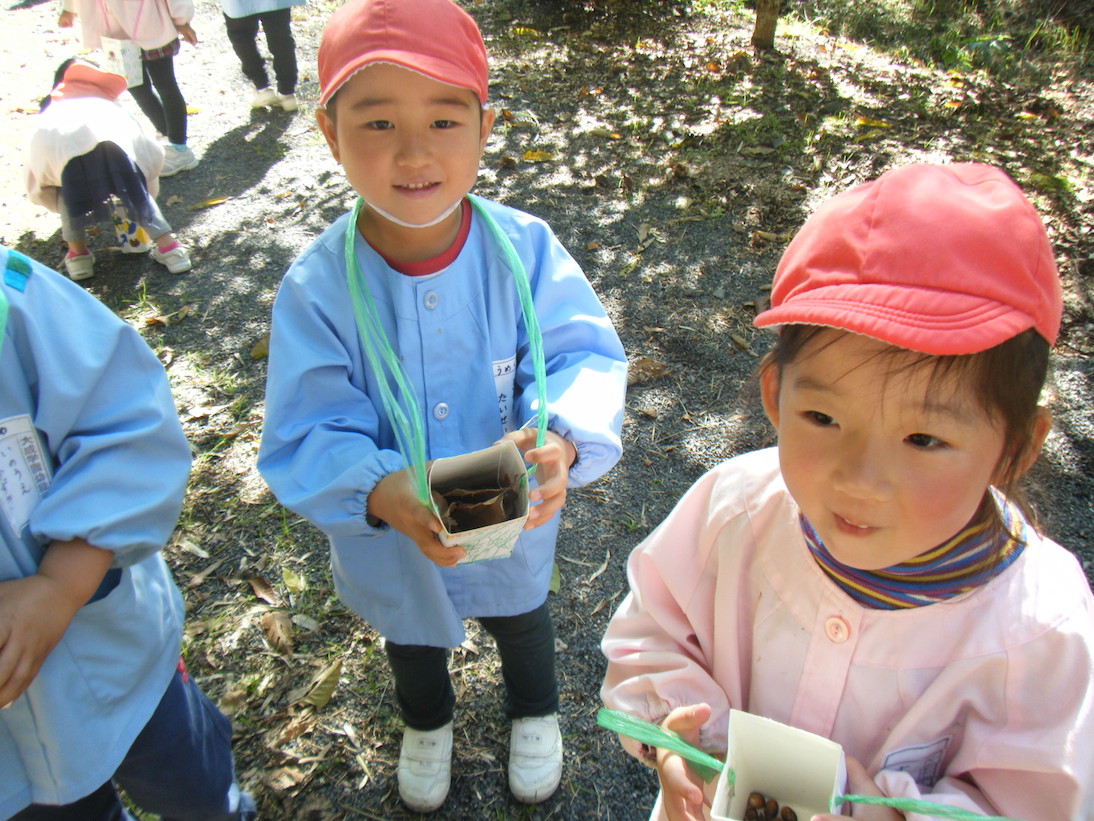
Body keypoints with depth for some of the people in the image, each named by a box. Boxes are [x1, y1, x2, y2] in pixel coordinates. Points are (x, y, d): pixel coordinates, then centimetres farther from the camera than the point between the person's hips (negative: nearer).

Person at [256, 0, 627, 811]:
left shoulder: (523, 248, -25)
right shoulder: (318, 286, -27)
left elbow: (584, 355, -24)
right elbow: (306, 435, -26)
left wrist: (562, 440, -46)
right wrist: (381, 493, -46)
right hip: (389, 542, 0)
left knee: (522, 621, 33)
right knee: (411, 637, 34)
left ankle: (535, 711, 70)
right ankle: (428, 722, 71)